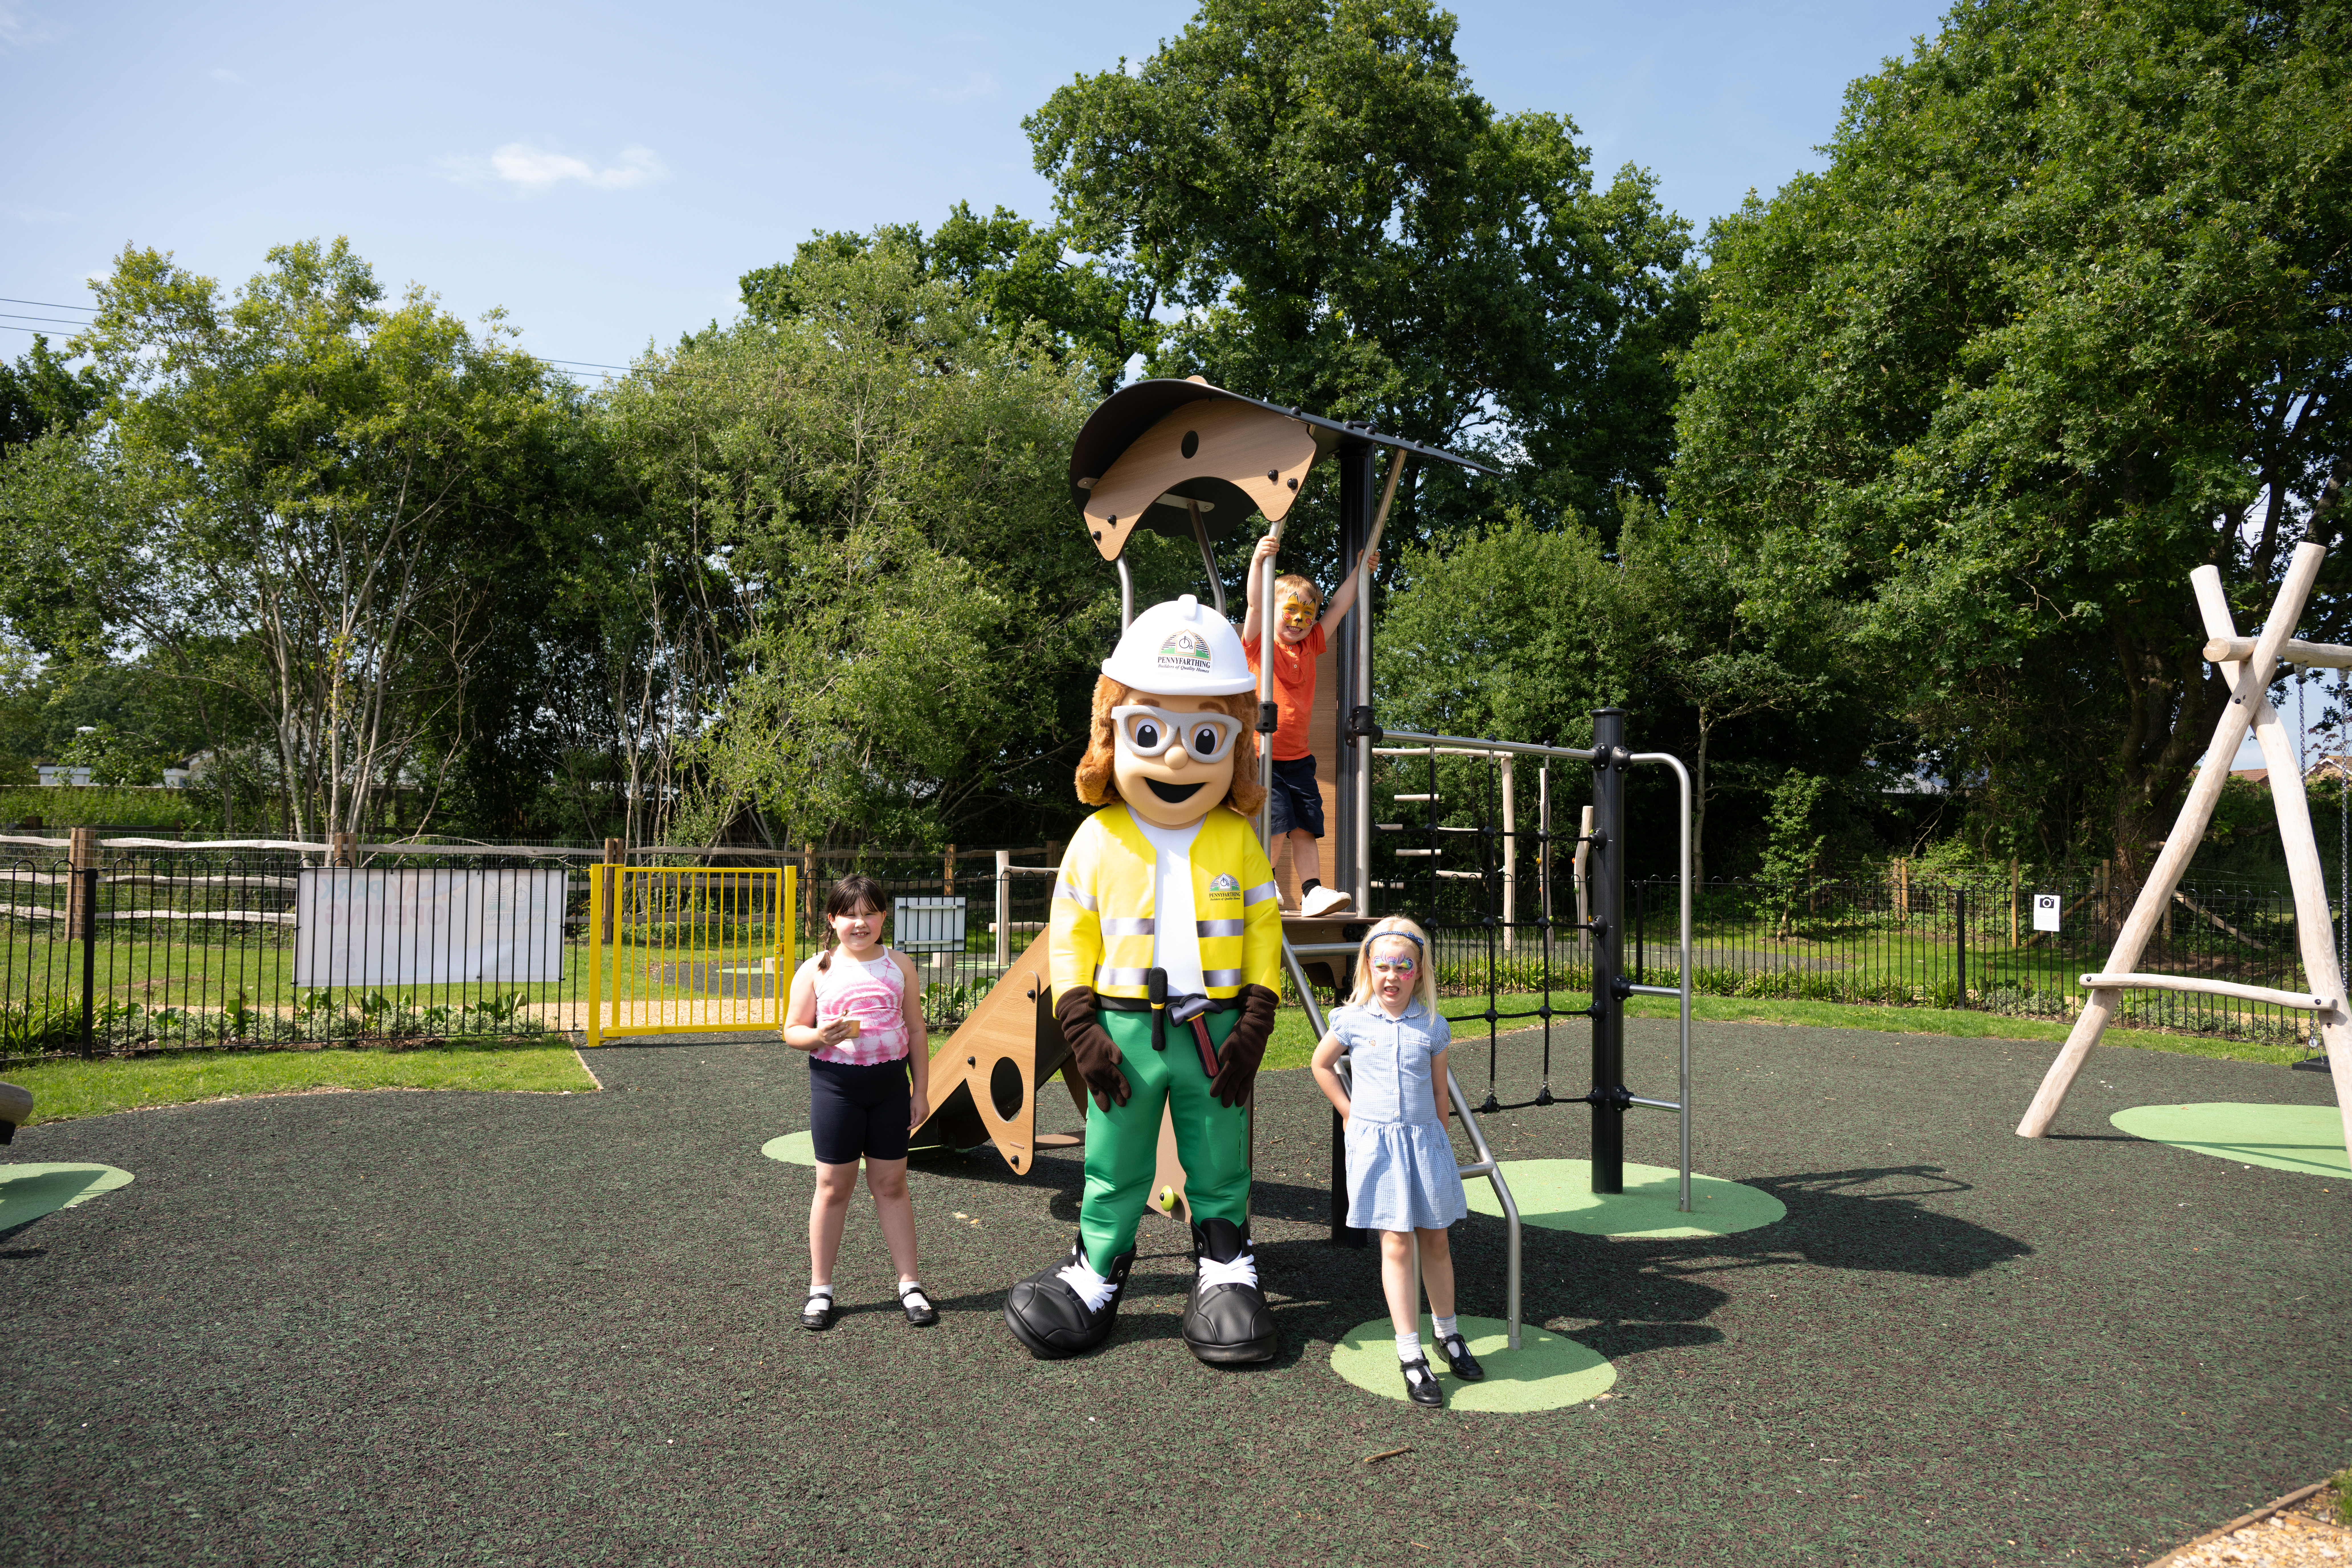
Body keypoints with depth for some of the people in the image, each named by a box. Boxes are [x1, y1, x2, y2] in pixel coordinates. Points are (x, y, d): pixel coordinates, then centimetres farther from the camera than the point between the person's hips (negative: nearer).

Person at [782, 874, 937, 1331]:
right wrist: (818, 1036, -20)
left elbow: (916, 1031, 7)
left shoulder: (900, 966, 4)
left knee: (891, 1185, 8)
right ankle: (820, 1289, 19)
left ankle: (909, 1284, 17)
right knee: (834, 1187, 6)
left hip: (890, 1083, 1)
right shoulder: (815, 971, -1)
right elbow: (792, 1030, 2)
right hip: (835, 1084, -1)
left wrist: (921, 1089, 4)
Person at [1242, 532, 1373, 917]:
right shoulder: (1260, 645, -2)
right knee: (1275, 824, -15)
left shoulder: (1309, 647, 13)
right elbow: (1254, 605, -17)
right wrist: (1258, 562, -30)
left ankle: (1312, 891, 7)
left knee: (1304, 827, 4)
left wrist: (1359, 571, 21)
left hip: (1298, 757, 6)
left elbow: (1338, 608, 19)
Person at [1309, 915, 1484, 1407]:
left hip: (1425, 1140, 2)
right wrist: (1352, 1114, 8)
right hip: (1376, 1143, -2)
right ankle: (1411, 1356, 2)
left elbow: (1439, 1092, 9)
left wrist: (1439, 1144, 12)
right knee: (1397, 1243, -4)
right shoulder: (1353, 1021, -4)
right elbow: (1322, 1065, 12)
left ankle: (1448, 1333, 31)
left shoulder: (1433, 1026, 0)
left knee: (1435, 1240, 12)